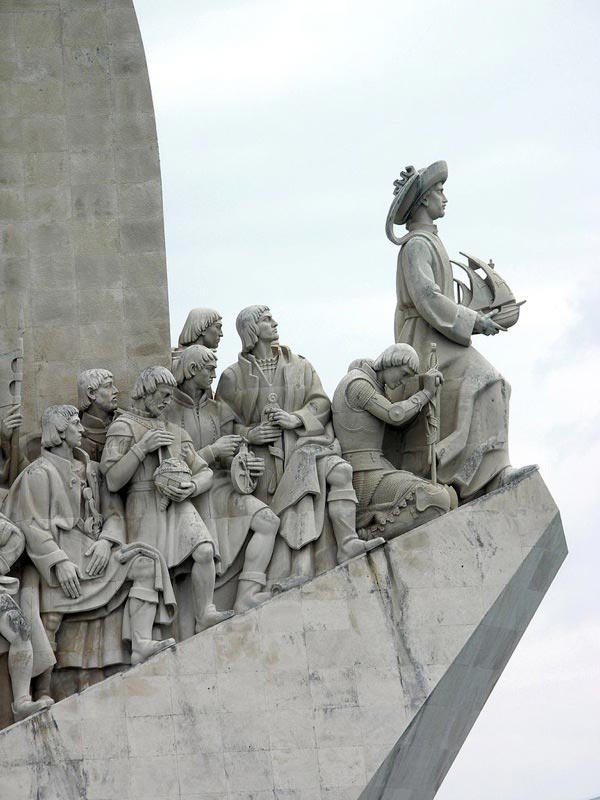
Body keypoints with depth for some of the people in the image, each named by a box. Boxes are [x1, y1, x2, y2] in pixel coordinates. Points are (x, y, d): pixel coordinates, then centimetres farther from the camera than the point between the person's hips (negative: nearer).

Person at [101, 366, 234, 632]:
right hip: (145, 508, -4)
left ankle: (204, 615, -19)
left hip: (179, 506, 4)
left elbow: (205, 473, 21)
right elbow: (113, 482, -5)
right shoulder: (123, 427, 6)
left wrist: (191, 487, -3)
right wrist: (142, 447, -12)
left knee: (204, 551, -21)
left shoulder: (175, 432, 24)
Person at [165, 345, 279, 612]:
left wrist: (243, 463, -11)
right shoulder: (168, 412, -2)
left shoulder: (218, 409, 14)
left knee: (268, 521, -19)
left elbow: (226, 456, 12)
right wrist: (213, 451, -13)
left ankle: (246, 597, -25)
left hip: (221, 486, 5)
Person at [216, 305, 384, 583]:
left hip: (302, 444, 1)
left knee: (338, 470, -28)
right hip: (265, 456, -1)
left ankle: (347, 542, -36)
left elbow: (321, 402, 7)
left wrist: (296, 418, -12)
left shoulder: (299, 367, 15)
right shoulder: (233, 377, 9)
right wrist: (248, 434, -10)